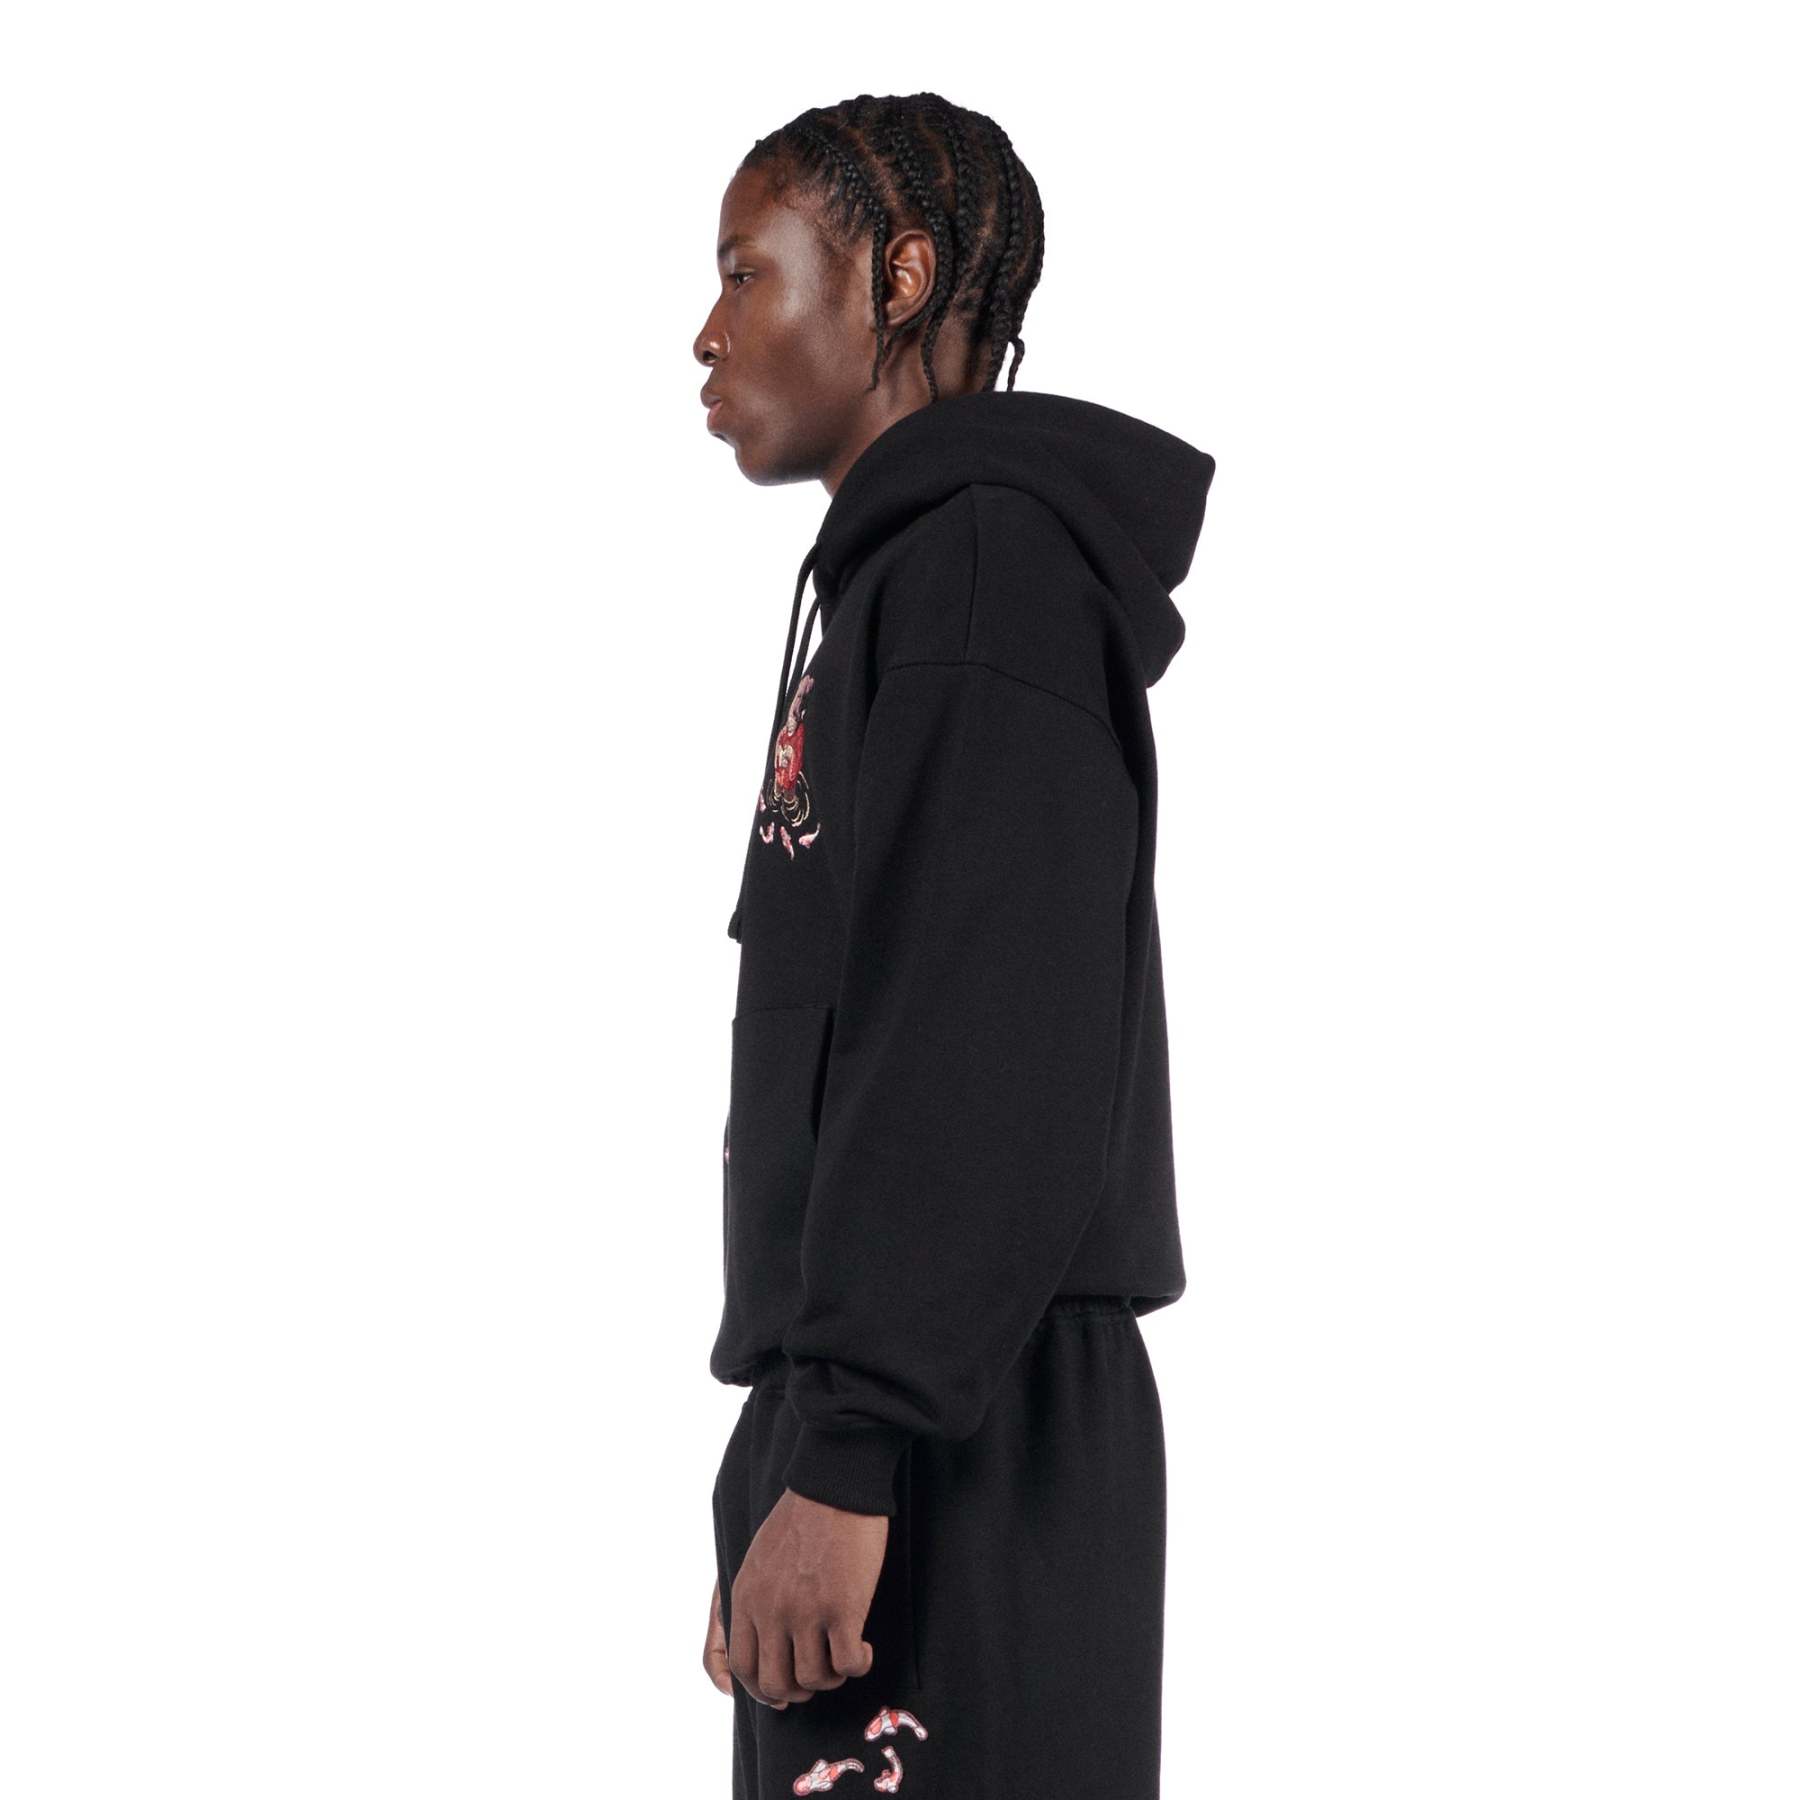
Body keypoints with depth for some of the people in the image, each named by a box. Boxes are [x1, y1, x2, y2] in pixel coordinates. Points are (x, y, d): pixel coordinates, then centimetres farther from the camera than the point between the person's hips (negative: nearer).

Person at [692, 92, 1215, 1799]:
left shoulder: (987, 560, -10)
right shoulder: (899, 572, 20)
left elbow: (989, 1042, -20)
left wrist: (852, 1452, -23)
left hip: (958, 1455, -10)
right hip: (880, 1423, 10)